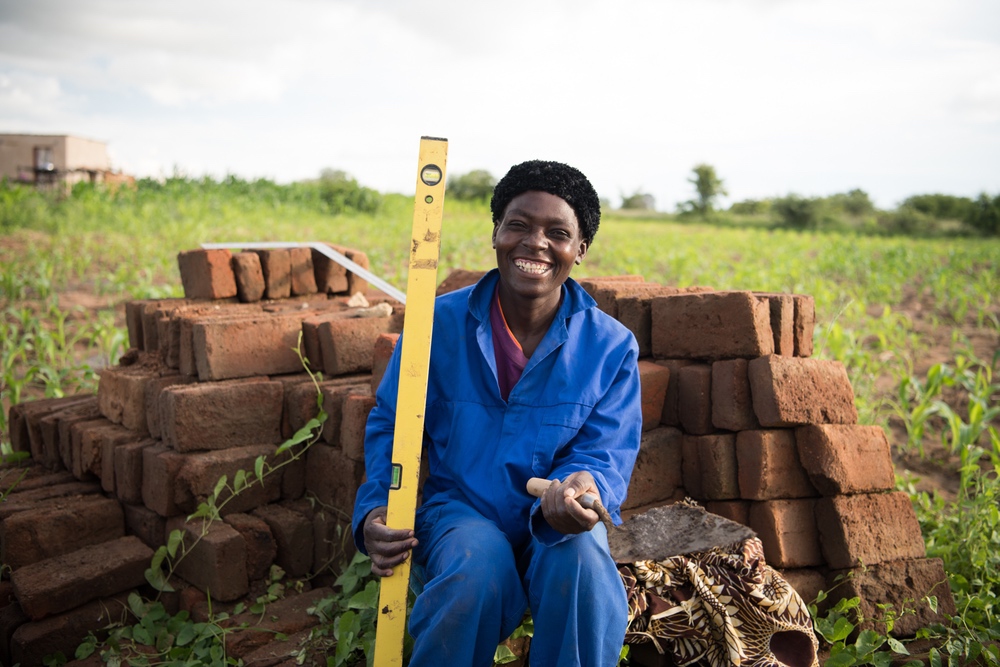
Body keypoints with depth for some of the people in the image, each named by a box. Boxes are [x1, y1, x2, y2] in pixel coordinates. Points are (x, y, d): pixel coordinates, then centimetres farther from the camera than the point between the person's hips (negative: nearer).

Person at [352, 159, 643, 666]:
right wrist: (375, 510, -14)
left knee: (581, 565, -34)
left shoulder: (611, 347, -5)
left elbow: (603, 455, -8)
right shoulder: (439, 322, -4)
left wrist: (580, 490, -34)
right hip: (460, 513, 0)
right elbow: (390, 428, 3)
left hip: (555, 522, 0)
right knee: (480, 568, -34)